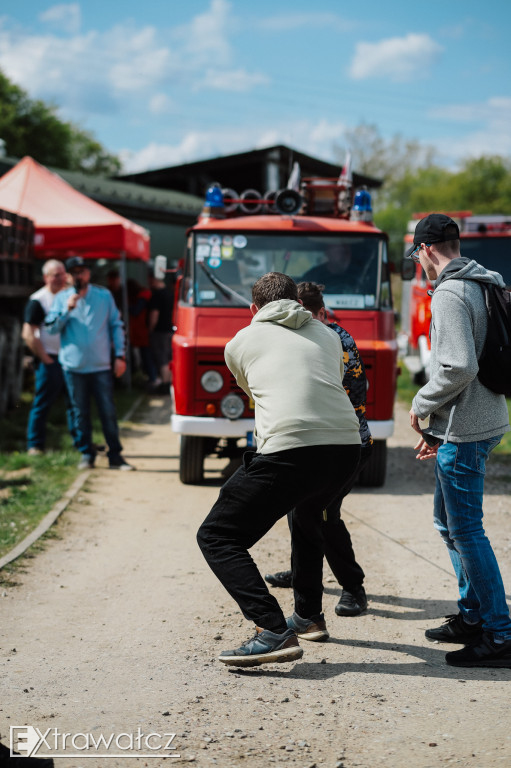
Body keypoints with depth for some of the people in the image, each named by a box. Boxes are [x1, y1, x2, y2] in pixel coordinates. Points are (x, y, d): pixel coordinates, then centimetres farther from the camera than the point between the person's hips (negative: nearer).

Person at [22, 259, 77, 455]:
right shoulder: (38, 301, -8)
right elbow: (28, 334, -12)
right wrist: (45, 359, -13)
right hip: (50, 360, -6)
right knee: (42, 404, -2)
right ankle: (35, 446, 7)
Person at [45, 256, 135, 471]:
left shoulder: (104, 295, 6)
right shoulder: (62, 298, 6)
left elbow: (116, 325, 9)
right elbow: (51, 327, 0)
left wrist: (120, 355, 2)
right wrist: (67, 309, -14)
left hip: (101, 366, -1)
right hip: (74, 366, 1)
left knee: (108, 412, -2)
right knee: (81, 413, 7)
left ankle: (115, 456, 4)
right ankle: (86, 454, 18)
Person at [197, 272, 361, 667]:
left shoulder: (240, 342, 19)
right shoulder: (328, 335, 25)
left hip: (289, 452, -5)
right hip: (347, 447, 5)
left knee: (217, 537, 5)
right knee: (307, 517, 37)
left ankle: (274, 633, -12)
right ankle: (309, 617, 43)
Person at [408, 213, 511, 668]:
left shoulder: (450, 293, -16)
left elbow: (460, 367, -27)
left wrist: (421, 405, -10)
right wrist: (438, 428, 20)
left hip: (465, 428, -10)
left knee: (466, 531, -6)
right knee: (448, 522, 20)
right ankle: (472, 617, 28)